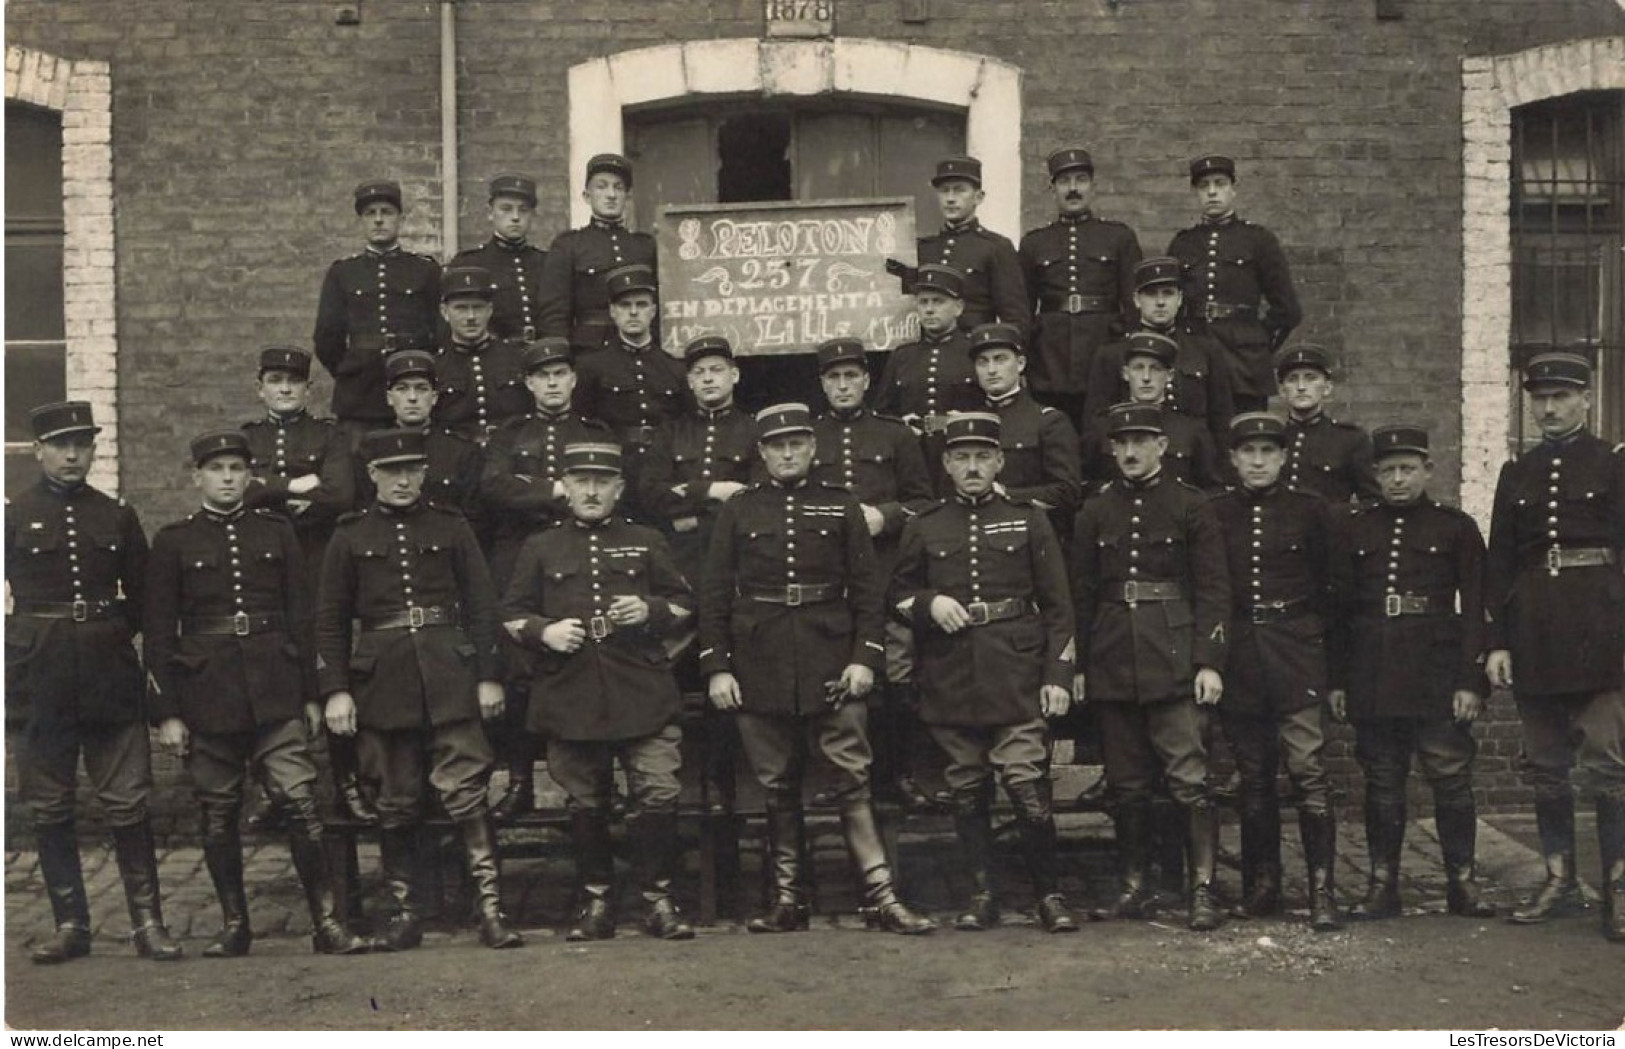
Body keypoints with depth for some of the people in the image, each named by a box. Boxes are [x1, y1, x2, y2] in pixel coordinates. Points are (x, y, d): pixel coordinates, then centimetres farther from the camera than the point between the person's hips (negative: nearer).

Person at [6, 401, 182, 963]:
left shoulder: (117, 515, 9)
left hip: (112, 679, 1)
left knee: (129, 804, -1)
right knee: (50, 809, 5)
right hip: (42, 681, -1)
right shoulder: (13, 515, 3)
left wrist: (117, 635, 6)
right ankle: (70, 925, 14)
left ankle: (148, 921, 4)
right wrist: (15, 652, -2)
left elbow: (142, 594, 16)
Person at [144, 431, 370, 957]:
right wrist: (166, 712, -2)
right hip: (206, 693, 0)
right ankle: (233, 924, 18)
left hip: (275, 691, 0)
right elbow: (158, 633, 3)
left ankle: (327, 922, -4)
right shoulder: (173, 541, 5)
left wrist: (310, 695, 6)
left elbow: (300, 617, 10)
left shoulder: (277, 532, 9)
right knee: (219, 816, 6)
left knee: (300, 803, -8)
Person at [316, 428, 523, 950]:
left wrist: (489, 676, 0)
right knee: (396, 803, 6)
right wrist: (334, 690, -2)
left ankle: (491, 909, -6)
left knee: (467, 792, -8)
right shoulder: (350, 536, 7)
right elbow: (330, 618, 6)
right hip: (382, 680, 1)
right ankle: (404, 913, 16)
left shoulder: (451, 528, 7)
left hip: (449, 674, -1)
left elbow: (480, 603, 7)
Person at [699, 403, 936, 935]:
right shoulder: (737, 511, 8)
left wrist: (865, 656, -5)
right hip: (759, 666, 1)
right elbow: (714, 593, 6)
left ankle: (881, 896, -2)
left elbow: (866, 588, 6)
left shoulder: (841, 508, 8)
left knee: (853, 779, -4)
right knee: (777, 787, 6)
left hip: (831, 662, -1)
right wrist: (716, 666, -2)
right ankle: (788, 899, 14)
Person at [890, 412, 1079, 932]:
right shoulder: (923, 528, 9)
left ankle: (1048, 894, 6)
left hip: (1016, 679, -2)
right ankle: (981, 895, 17)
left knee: (1029, 788, -8)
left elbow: (1057, 606, 5)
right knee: (967, 793, 6)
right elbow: (896, 596, 15)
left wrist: (1058, 675, -3)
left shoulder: (1029, 520, 6)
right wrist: (929, 604, -7)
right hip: (950, 683, 2)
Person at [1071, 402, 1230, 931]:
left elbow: (1213, 587, -2)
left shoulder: (1190, 505, 1)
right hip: (1113, 662, 3)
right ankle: (1133, 885, 17)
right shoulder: (1096, 510, 10)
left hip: (1173, 658, -3)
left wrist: (1209, 662, -9)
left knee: (1188, 778, -8)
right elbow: (1082, 591, 12)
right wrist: (1079, 664, 8)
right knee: (1126, 783, 8)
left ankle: (1204, 889, -3)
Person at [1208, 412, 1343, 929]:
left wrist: (1312, 629, 6)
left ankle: (1322, 891, -6)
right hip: (1239, 658, 2)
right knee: (1253, 779, 8)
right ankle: (1261, 886, 17)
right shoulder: (1214, 514, 6)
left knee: (1308, 771, -10)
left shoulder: (1310, 509, 3)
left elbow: (1335, 584, 10)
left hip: (1297, 654, -2)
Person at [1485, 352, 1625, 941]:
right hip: (1533, 629, 4)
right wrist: (1497, 641, 4)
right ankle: (1560, 882, 17)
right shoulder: (1516, 474, 13)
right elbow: (1499, 562, 11)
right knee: (1547, 766, 8)